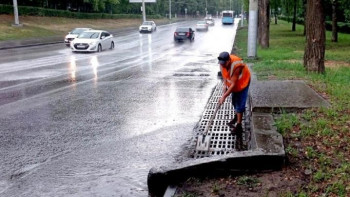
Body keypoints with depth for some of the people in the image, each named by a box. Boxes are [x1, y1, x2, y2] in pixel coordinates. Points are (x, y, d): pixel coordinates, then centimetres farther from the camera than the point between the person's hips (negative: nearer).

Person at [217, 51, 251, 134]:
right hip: (233, 83, 7)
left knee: (239, 104, -7)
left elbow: (233, 84, -36)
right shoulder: (223, 63, -20)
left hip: (242, 83, -7)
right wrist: (225, 85, -14)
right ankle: (236, 118, 45)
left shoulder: (236, 66, -40)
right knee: (234, 101, 22)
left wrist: (224, 96, -34)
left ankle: (239, 126, 0)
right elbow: (224, 74, 0)